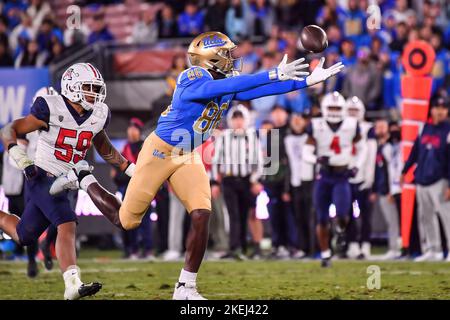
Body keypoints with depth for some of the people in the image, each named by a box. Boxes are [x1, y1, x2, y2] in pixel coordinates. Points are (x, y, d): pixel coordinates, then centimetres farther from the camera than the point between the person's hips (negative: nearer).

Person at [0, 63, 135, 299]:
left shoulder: (99, 115, 4)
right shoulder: (51, 109, -15)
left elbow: (104, 148, 23)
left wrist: (131, 169, 16)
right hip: (42, 178, -7)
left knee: (23, 236, 12)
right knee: (67, 225, -26)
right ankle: (73, 285, -33)